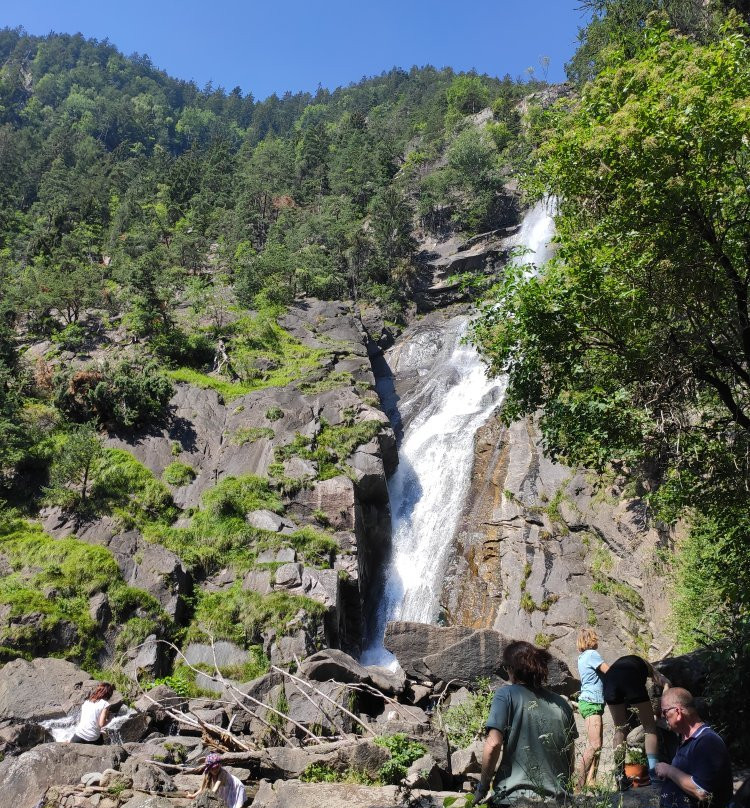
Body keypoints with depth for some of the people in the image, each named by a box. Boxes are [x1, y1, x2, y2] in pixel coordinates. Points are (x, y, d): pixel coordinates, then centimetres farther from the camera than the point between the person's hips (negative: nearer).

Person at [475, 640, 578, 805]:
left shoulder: (506, 694, -6)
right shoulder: (561, 704, 8)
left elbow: (493, 744, -14)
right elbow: (570, 760, 13)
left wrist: (482, 787, -3)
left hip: (513, 797, -5)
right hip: (555, 797, 5)